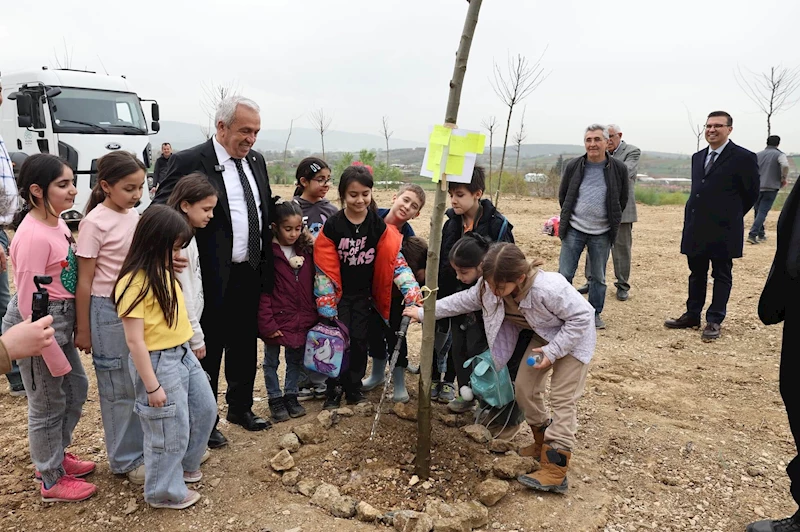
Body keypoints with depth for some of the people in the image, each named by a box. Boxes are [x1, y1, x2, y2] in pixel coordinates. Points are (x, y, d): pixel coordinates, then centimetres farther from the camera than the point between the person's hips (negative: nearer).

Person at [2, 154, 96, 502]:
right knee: (48, 405, 8)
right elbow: (29, 307, -24)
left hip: (60, 322, 9)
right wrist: (53, 356, -19)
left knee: (76, 387, 23)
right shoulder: (34, 236, -25)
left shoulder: (56, 222, 2)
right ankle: (52, 482, 30)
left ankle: (55, 455, 45)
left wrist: (72, 328, 16)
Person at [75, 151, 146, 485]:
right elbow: (84, 281, -11)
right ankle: (126, 460, 23)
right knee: (119, 388, 7)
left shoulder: (134, 217, 4)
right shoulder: (95, 223, -14)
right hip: (109, 312, -6)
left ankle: (143, 445, 31)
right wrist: (83, 330, -8)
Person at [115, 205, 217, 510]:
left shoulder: (164, 272, 5)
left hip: (183, 353, 9)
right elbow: (134, 340, -22)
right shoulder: (134, 283, -22)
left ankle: (186, 463, 46)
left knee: (205, 409, 22)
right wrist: (152, 386, -19)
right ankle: (164, 491, 30)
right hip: (158, 361, -9)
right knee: (170, 430, 7)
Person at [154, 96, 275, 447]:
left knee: (245, 347, 20)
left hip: (250, 275, 6)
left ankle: (240, 407, 40)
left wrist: (265, 264, 11)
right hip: (212, 279, -6)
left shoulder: (256, 161, 7)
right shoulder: (188, 163, -13)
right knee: (208, 352, 10)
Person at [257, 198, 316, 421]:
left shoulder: (306, 250, 2)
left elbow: (311, 285, 8)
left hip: (302, 319, 5)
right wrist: (267, 323, -17)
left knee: (296, 360, 17)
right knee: (271, 361, 13)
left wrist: (313, 315, 6)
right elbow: (262, 291, -15)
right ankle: (275, 399, 28)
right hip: (277, 320, -4)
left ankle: (291, 396, 33)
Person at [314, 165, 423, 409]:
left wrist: (414, 294, -20)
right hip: (338, 294, -2)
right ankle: (334, 389, 17)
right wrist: (326, 307, -11)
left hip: (364, 294, 2)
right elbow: (325, 268, -10)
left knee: (360, 340, 9)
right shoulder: (332, 226, -12)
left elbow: (396, 260, -10)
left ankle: (354, 387, 25)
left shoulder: (379, 225, -6)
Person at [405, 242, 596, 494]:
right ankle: (543, 443, 26)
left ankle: (555, 471, -10)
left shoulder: (548, 288, -41)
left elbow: (582, 317, -30)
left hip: (574, 337, -7)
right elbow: (465, 300, -4)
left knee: (562, 398, -10)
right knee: (524, 388, 3)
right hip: (544, 336, 7)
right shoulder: (490, 285, -21)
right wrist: (423, 312, -3)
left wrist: (552, 352, -30)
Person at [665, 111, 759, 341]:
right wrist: (692, 219, 12)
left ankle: (714, 321, 12)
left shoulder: (743, 157, -7)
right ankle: (692, 315, 24)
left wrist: (729, 217, 7)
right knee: (696, 274, 14)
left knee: (721, 276, 6)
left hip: (723, 230, -6)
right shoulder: (698, 157, 12)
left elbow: (751, 193, -1)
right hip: (695, 229, 6)